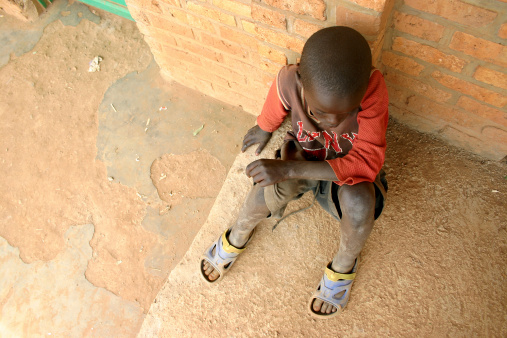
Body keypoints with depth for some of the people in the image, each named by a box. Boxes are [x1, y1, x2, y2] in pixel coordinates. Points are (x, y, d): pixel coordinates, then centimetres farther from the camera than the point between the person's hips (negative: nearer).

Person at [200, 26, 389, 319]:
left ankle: (345, 263, -1)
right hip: (304, 156, 1)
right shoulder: (289, 81, -28)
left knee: (358, 199, -35)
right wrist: (263, 130, 19)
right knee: (275, 187, -31)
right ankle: (239, 235, 3)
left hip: (350, 166, -1)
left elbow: (368, 162, -36)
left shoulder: (372, 87, -33)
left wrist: (289, 168, -43)